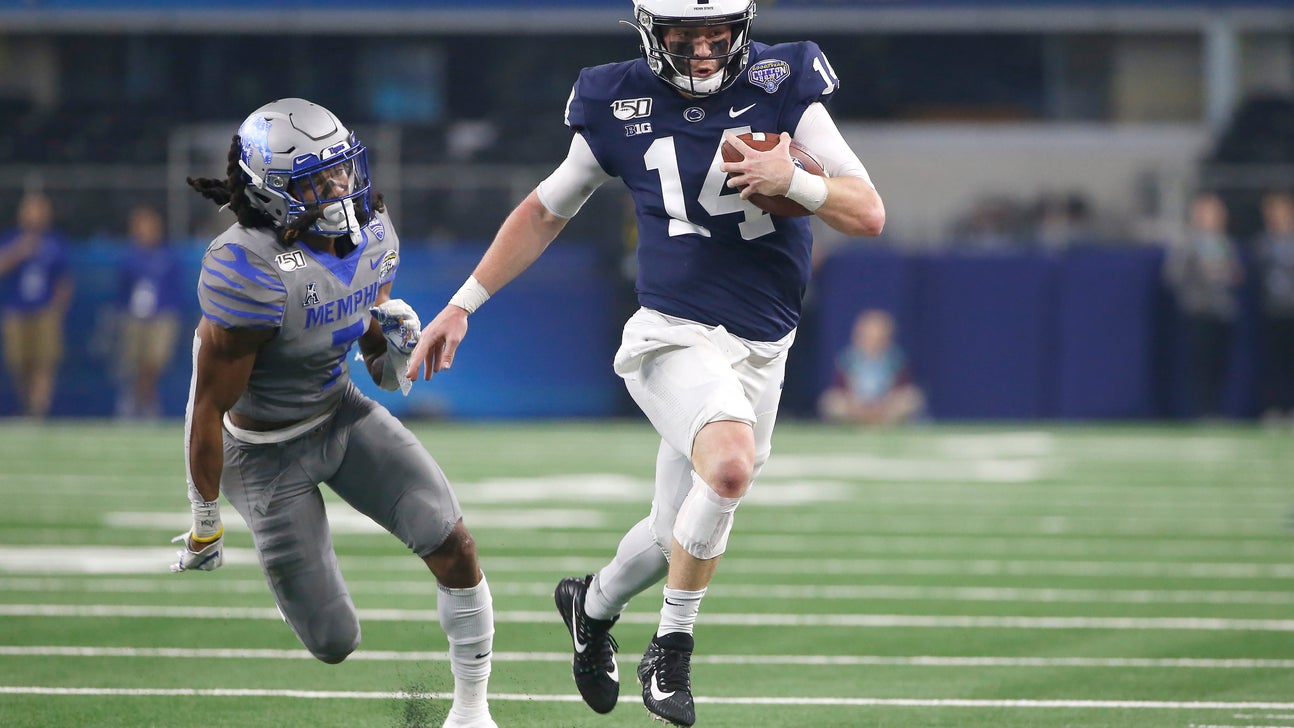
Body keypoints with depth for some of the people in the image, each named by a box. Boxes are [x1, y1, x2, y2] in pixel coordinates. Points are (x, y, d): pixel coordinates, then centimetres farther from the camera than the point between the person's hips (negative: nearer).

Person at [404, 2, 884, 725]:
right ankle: (673, 649, -13)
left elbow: (869, 214, -6)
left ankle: (594, 605, 45)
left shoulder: (784, 89, -3)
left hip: (761, 353, 3)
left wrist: (794, 182, -25)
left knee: (681, 538, 11)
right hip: (674, 333, -3)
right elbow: (545, 212, 13)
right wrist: (461, 306, 12)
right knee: (730, 465, -32)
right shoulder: (620, 106, -1)